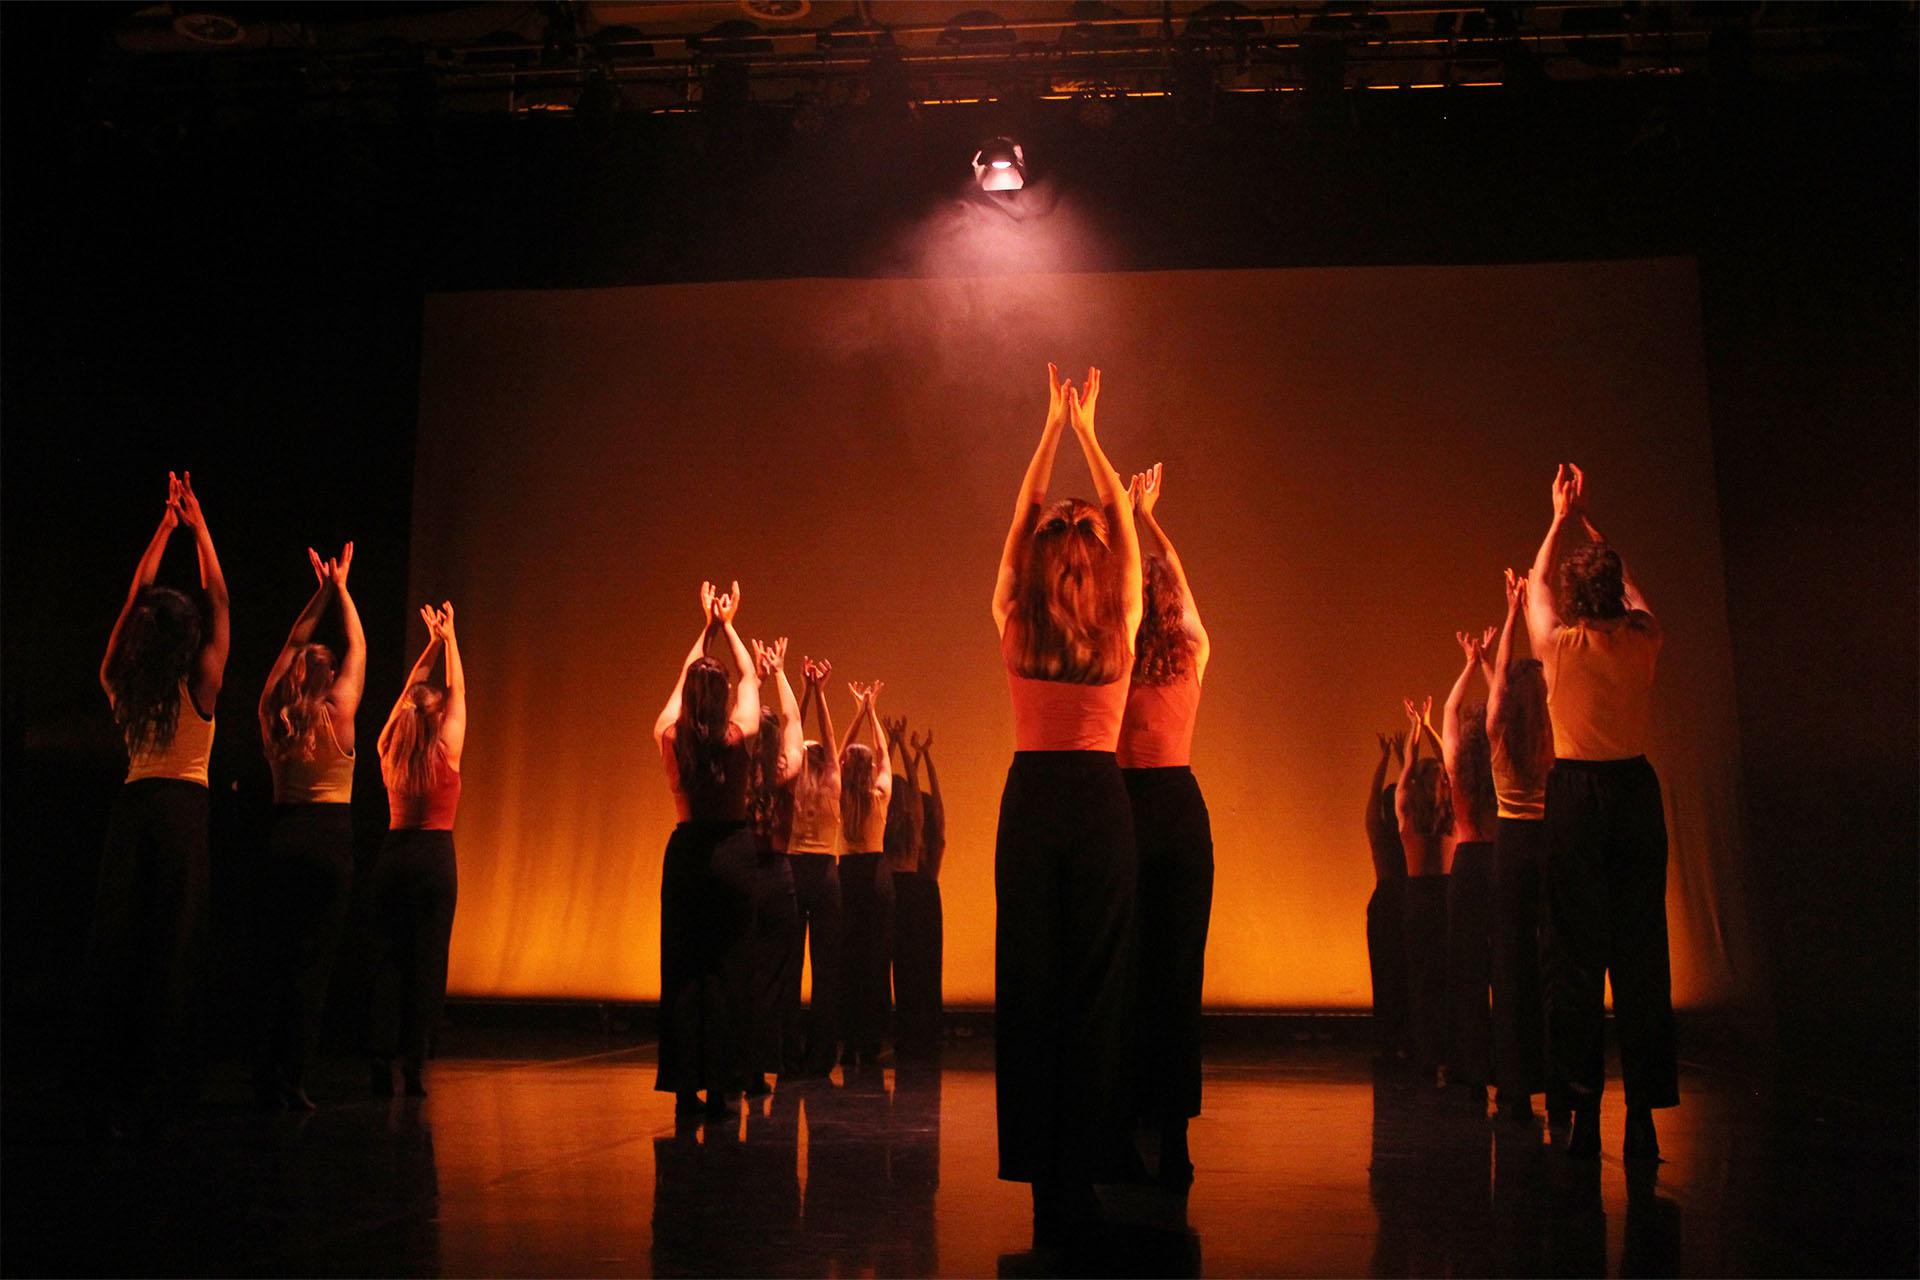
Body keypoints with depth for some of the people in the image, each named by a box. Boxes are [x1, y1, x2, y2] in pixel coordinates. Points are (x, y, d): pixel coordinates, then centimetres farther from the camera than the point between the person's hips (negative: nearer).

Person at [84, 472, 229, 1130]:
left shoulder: (123, 686, 3)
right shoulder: (199, 687, -6)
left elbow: (136, 598, 14)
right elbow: (219, 599, 3)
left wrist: (164, 529, 20)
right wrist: (197, 528, 11)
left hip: (132, 807, 4)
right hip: (183, 811, -4)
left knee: (116, 943, 7)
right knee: (171, 947, -1)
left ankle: (109, 1087, 12)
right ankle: (153, 1091, 1)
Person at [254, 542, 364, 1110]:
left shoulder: (272, 717, 6)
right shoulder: (337, 716, -5)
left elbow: (293, 645, 19)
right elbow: (357, 649, 7)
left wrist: (321, 592, 24)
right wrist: (339, 589, 14)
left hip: (282, 841, 5)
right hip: (329, 842, -4)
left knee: (271, 958, 9)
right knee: (311, 961, -3)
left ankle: (265, 1076, 10)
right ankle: (290, 1077, -5)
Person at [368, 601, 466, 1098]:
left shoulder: (390, 750, 3)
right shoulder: (445, 753, -7)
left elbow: (409, 690, 16)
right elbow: (458, 692, 4)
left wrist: (433, 644, 23)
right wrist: (448, 640, 13)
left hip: (393, 855, 4)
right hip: (435, 856, -4)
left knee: (388, 956, 7)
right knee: (427, 958, -1)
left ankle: (381, 1060, 3)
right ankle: (413, 1062, -3)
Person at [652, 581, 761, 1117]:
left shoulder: (670, 737, -2)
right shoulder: (739, 736, -6)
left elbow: (683, 680, 15)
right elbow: (749, 678, 11)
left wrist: (706, 626, 26)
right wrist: (726, 626, 24)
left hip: (686, 849, 2)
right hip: (732, 848, -2)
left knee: (682, 968, 6)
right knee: (724, 968, 0)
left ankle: (684, 1085, 6)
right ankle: (717, 1087, -1)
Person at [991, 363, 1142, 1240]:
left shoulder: (1014, 628, -1)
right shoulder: (1120, 631, -3)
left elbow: (1023, 513, 11)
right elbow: (1123, 518, 9)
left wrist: (1053, 426, 20)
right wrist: (1086, 431, 18)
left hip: (1030, 798, 1)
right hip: (1100, 799, -1)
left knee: (1028, 975, 5)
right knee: (1094, 977, 2)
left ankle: (1037, 1159, 10)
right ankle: (1084, 1161, 3)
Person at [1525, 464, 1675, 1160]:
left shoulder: (1561, 643, -4)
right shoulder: (1643, 639, 1)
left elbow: (1535, 583, 16)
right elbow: (1628, 582, 23)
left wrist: (1563, 519, 29)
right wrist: (1588, 523, 32)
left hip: (1577, 794, -2)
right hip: (1636, 789, 2)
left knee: (1576, 950, 1)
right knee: (1640, 948, 4)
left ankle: (1583, 1107, 0)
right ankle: (1644, 1110, 5)